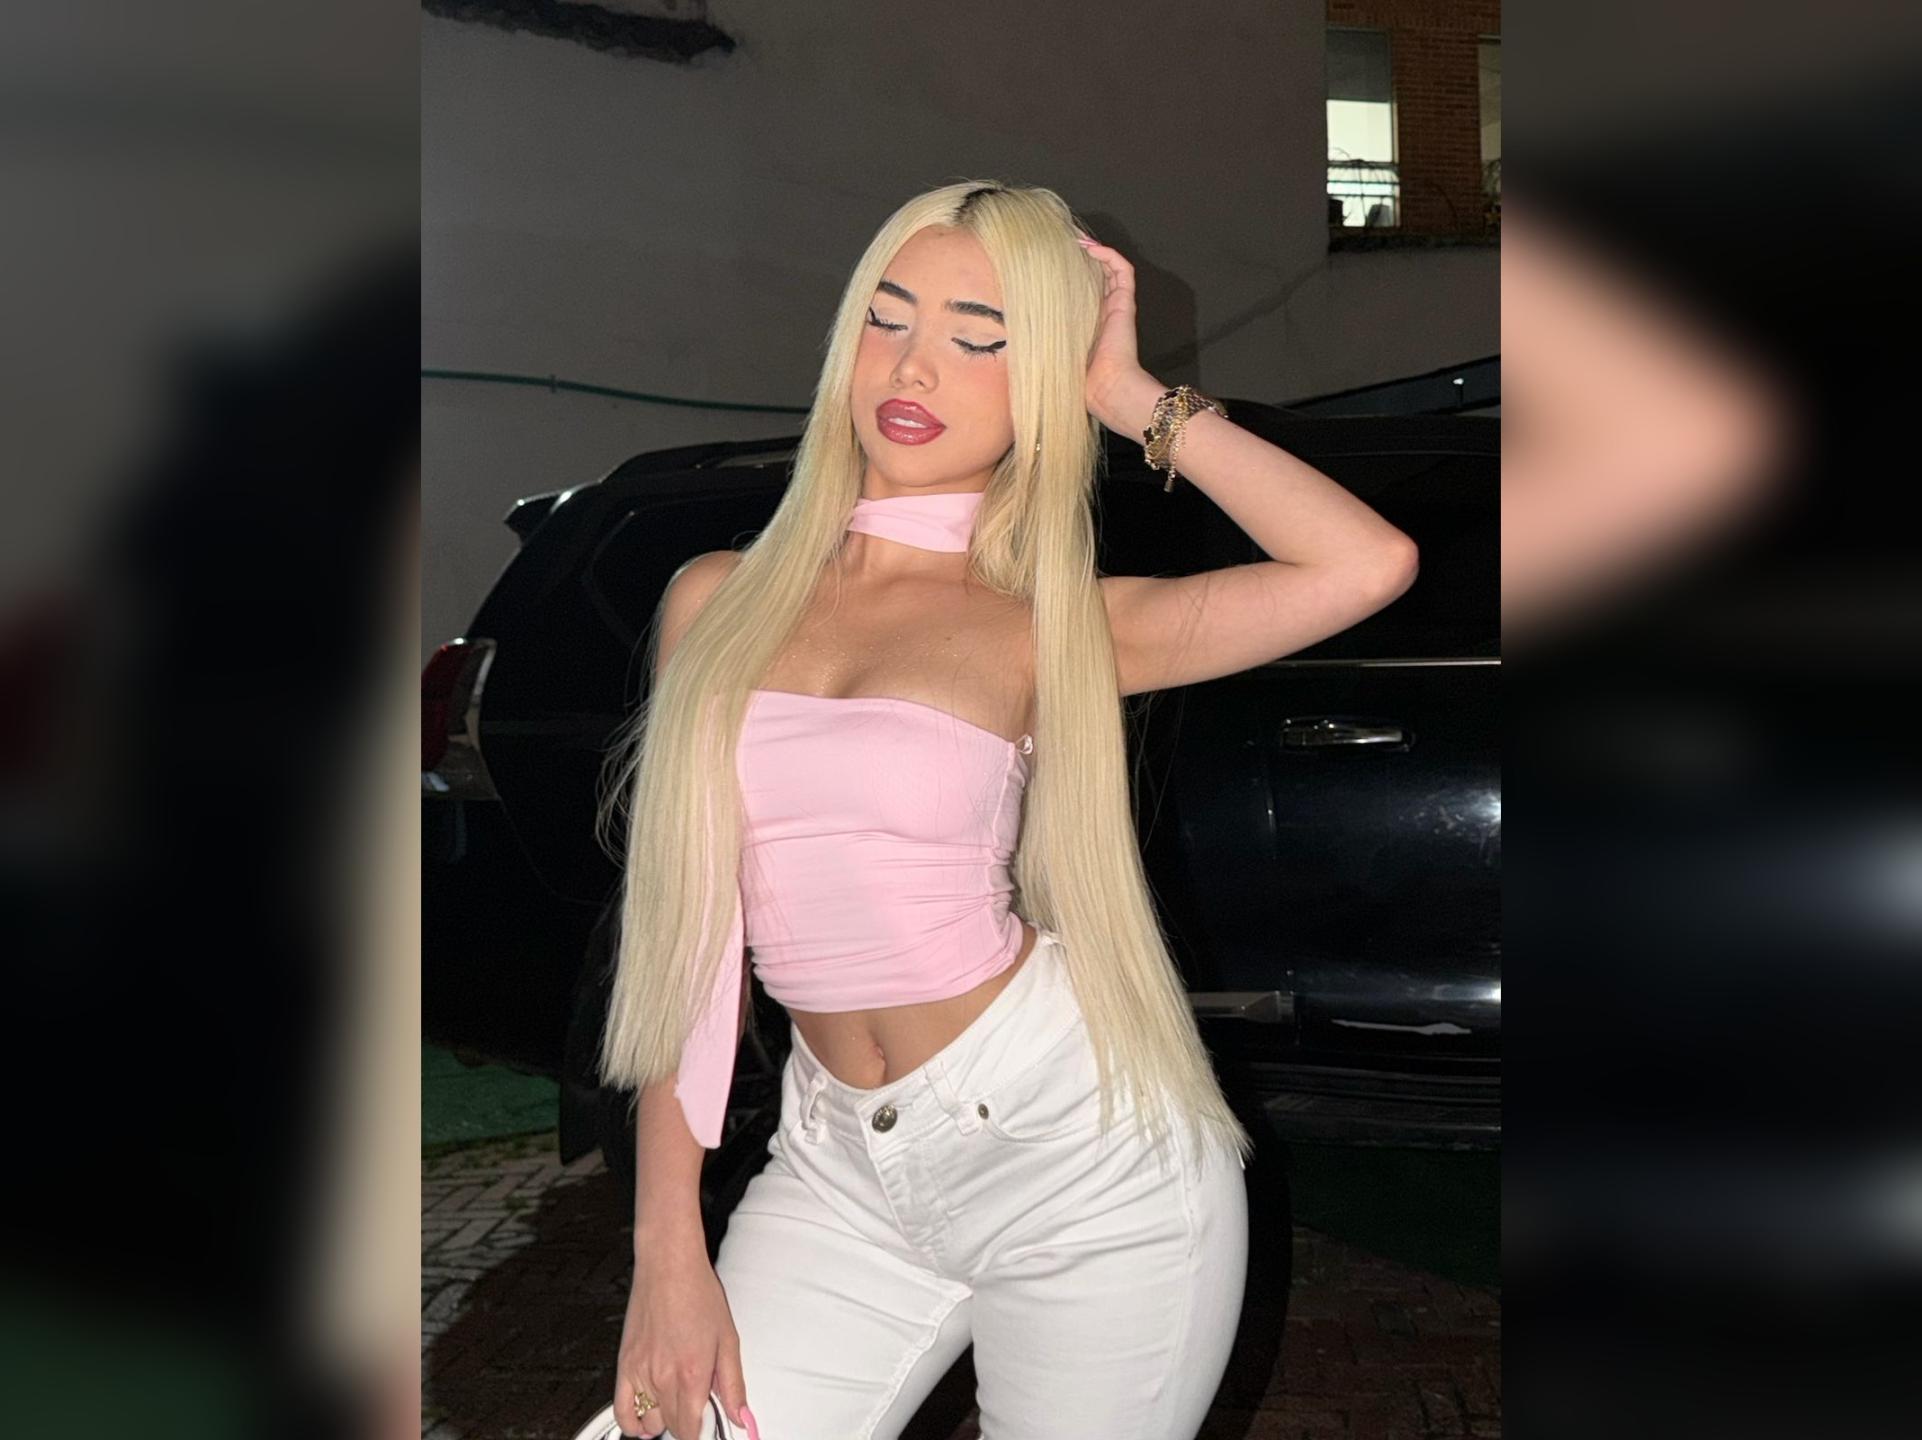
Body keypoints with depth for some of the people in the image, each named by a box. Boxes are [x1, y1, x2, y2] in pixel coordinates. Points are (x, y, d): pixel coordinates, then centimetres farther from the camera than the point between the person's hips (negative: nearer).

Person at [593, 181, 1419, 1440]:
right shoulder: (720, 600, 4)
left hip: (1081, 1143, -2)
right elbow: (683, 931, 4)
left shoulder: (1052, 626, -3)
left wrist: (1129, 393, -7)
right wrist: (668, 1247, 0)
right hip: (843, 1168, 3)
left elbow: (1371, 563, -16)